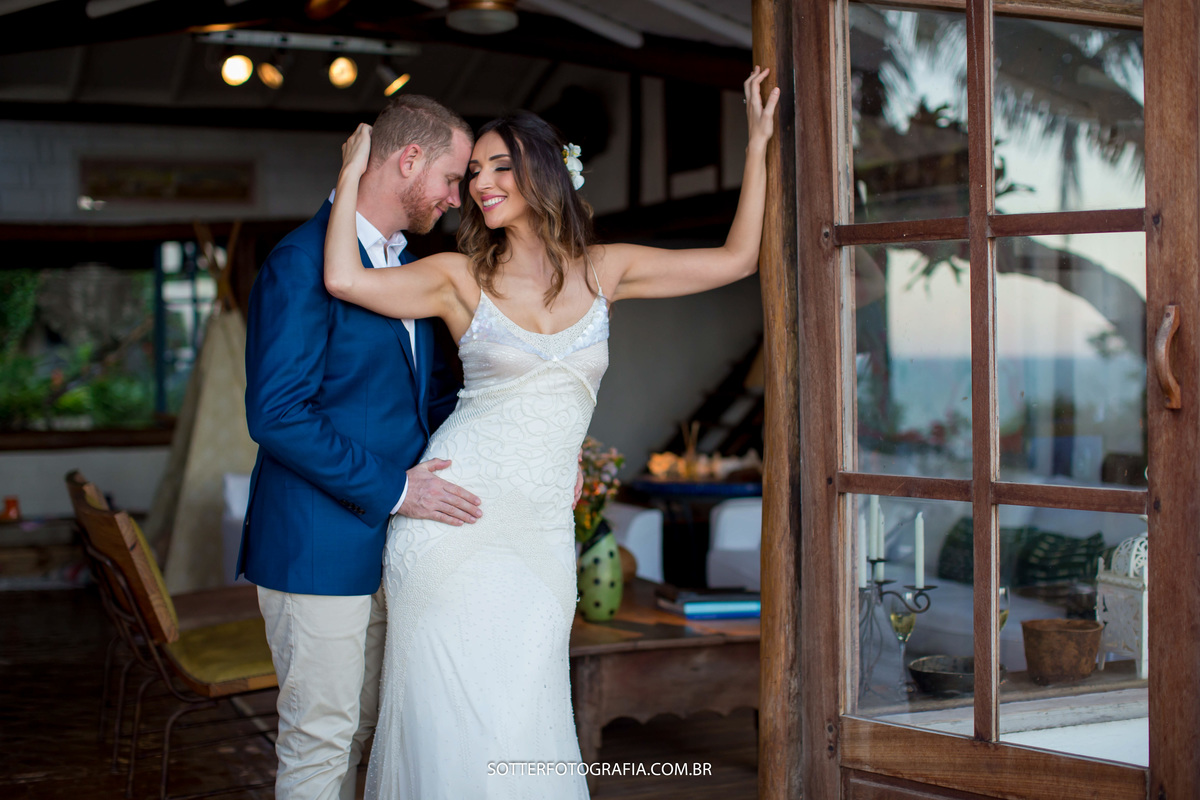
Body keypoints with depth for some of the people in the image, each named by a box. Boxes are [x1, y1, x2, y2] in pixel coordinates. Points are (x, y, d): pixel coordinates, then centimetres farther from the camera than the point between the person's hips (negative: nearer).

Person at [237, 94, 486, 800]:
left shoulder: (408, 266, 13)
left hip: (386, 549, 9)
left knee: (360, 729, 16)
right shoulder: (304, 262, -15)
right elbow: (276, 415, -21)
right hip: (320, 550, -9)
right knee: (320, 743, 1)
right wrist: (392, 488, -20)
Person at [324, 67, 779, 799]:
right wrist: (353, 172, -2)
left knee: (522, 721, 0)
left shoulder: (605, 271, 11)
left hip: (541, 533, 2)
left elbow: (736, 259, 13)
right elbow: (345, 279, -12)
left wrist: (759, 141, 13)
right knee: (453, 719, -1)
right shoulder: (460, 277, 3)